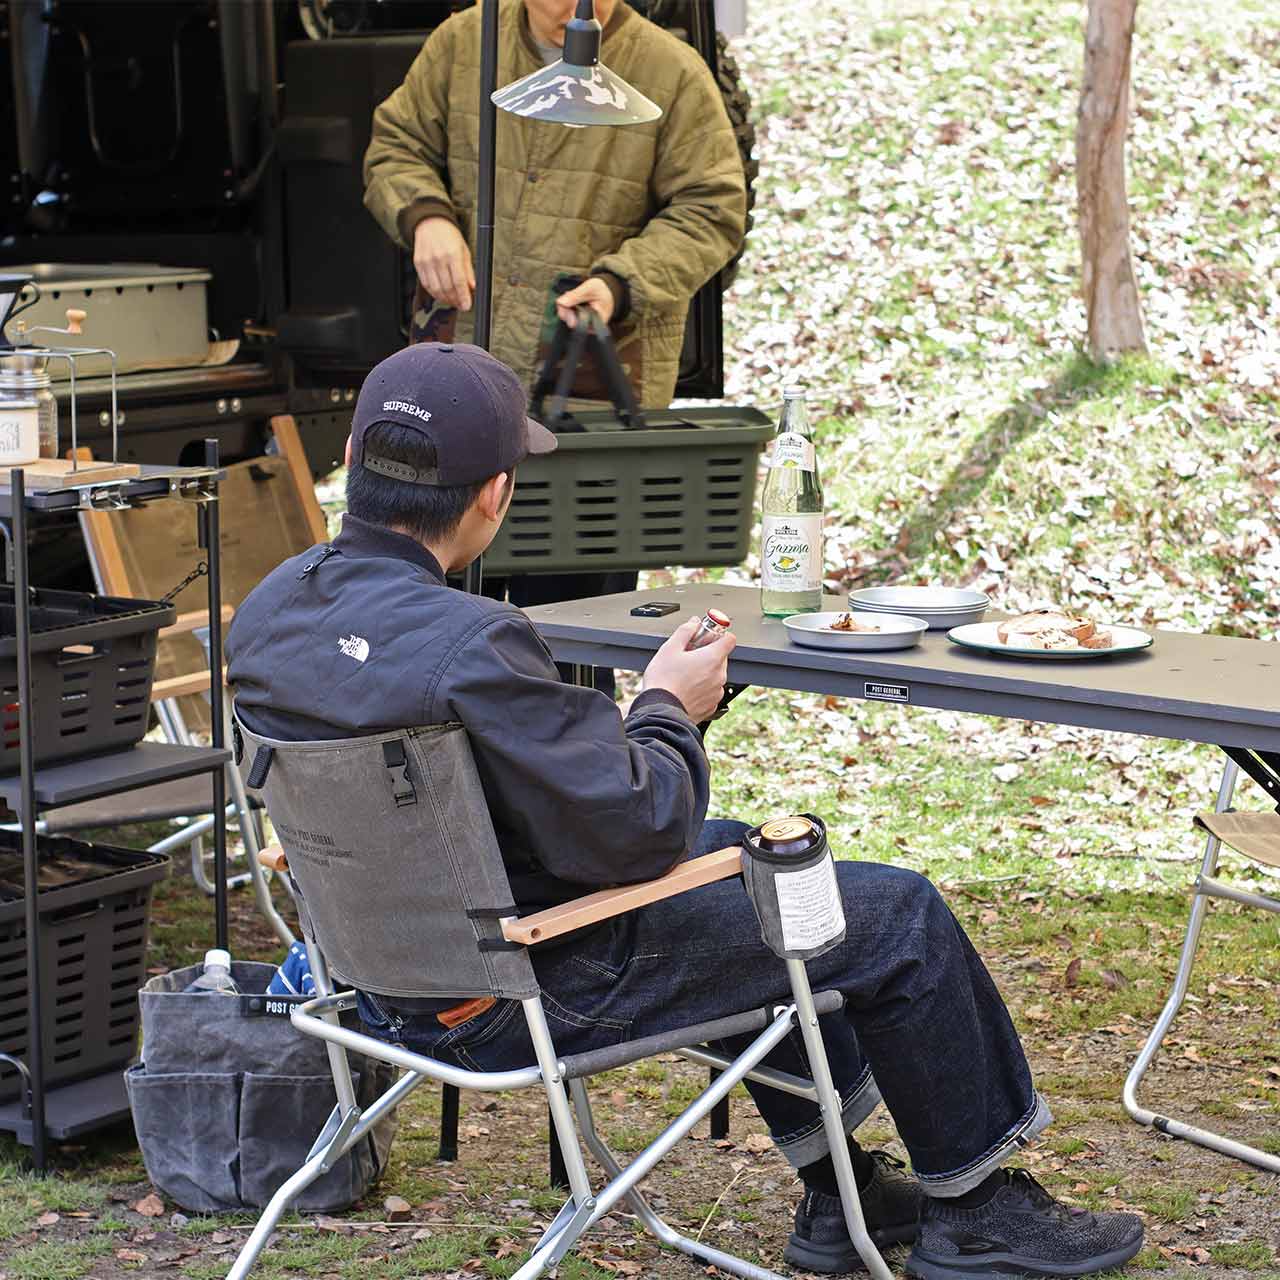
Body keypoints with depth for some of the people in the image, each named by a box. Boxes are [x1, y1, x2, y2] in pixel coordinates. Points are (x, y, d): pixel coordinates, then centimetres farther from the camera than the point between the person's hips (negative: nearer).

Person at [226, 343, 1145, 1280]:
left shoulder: (270, 607, -5)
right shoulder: (472, 648, -33)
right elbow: (635, 834, -27)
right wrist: (667, 711, -8)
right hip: (529, 993, -9)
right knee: (901, 918, 4)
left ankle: (837, 1189, 37)